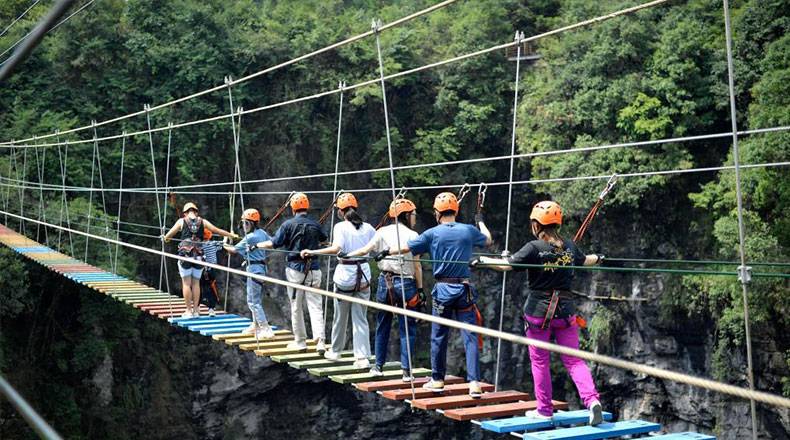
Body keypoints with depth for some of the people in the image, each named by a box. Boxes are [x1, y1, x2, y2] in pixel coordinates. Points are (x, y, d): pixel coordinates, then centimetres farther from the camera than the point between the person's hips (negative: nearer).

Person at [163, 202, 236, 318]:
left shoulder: (181, 221, 6)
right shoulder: (202, 221, 9)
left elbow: (169, 234, 18)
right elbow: (218, 231, 14)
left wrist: (165, 238, 40)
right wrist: (232, 235, 25)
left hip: (185, 253, -2)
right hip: (199, 254, 2)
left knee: (186, 283, 2)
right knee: (196, 283, 8)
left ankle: (189, 311, 1)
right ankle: (196, 310, 9)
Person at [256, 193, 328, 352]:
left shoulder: (289, 224, -7)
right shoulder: (315, 224, 4)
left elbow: (273, 243, -7)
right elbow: (324, 239, 26)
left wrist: (257, 245, 10)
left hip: (295, 269, -2)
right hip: (313, 269, 2)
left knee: (296, 307, 9)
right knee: (315, 306, 1)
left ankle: (300, 341, 16)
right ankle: (320, 340, -11)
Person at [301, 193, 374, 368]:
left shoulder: (340, 227, -9)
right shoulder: (368, 228, 3)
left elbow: (336, 248, -24)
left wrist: (312, 252, -22)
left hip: (345, 275, -3)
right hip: (363, 275, 3)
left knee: (340, 316, 15)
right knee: (360, 318, 6)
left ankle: (335, 351, 32)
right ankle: (363, 357, -2)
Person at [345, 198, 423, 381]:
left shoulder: (383, 232, 2)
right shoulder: (412, 235, -4)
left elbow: (366, 250, -5)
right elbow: (417, 266, -5)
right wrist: (420, 289, 0)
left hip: (385, 282, 3)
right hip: (406, 284, -3)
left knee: (383, 326, 15)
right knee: (407, 328, 4)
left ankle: (378, 366, 21)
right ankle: (406, 371, 2)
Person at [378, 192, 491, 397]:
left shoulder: (433, 233, -3)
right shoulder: (469, 230, 1)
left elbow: (405, 248, 4)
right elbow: (488, 240, 21)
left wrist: (386, 252, 22)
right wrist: (481, 222, 39)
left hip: (443, 289, 0)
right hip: (464, 290, 0)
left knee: (439, 337, 12)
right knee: (470, 336, 0)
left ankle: (437, 380, 21)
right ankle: (474, 383, -6)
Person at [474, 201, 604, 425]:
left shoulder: (534, 247, -13)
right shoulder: (569, 246, 5)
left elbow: (506, 265, -17)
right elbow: (585, 260, 26)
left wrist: (483, 261, -2)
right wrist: (599, 258, 48)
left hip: (539, 310, -4)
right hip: (565, 310, 4)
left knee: (540, 362, 9)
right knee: (573, 360, 7)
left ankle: (544, 409, 16)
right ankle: (592, 400, -10)